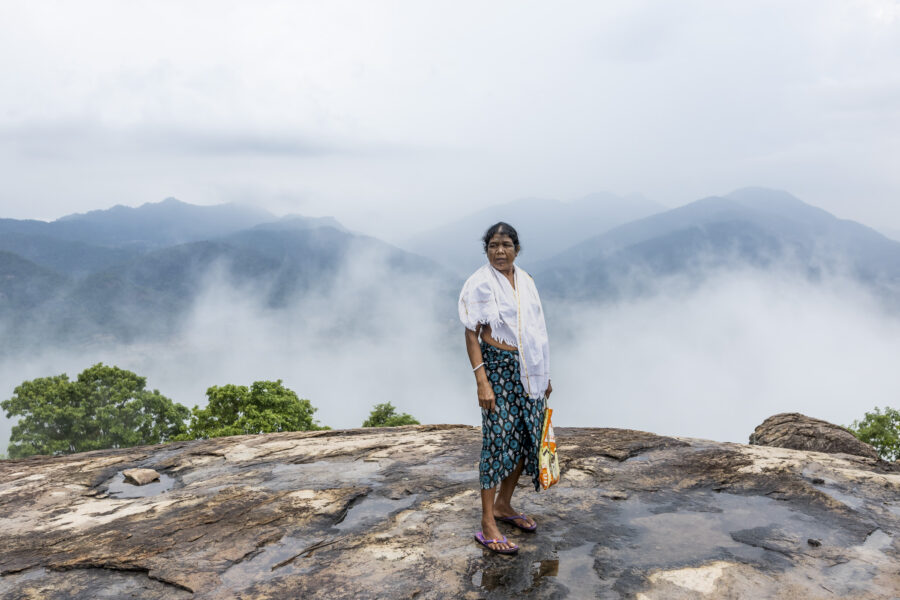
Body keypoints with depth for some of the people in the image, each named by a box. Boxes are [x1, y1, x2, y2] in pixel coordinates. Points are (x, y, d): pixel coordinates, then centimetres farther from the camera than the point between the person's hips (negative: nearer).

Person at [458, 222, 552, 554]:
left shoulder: (525, 280, 10)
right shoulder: (480, 283, -8)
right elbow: (471, 334, -11)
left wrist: (544, 374, 16)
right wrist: (482, 381, -19)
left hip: (528, 370, 7)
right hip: (498, 368, -7)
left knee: (526, 438, 10)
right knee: (498, 440, -7)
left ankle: (503, 504, 29)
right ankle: (487, 525, 1)